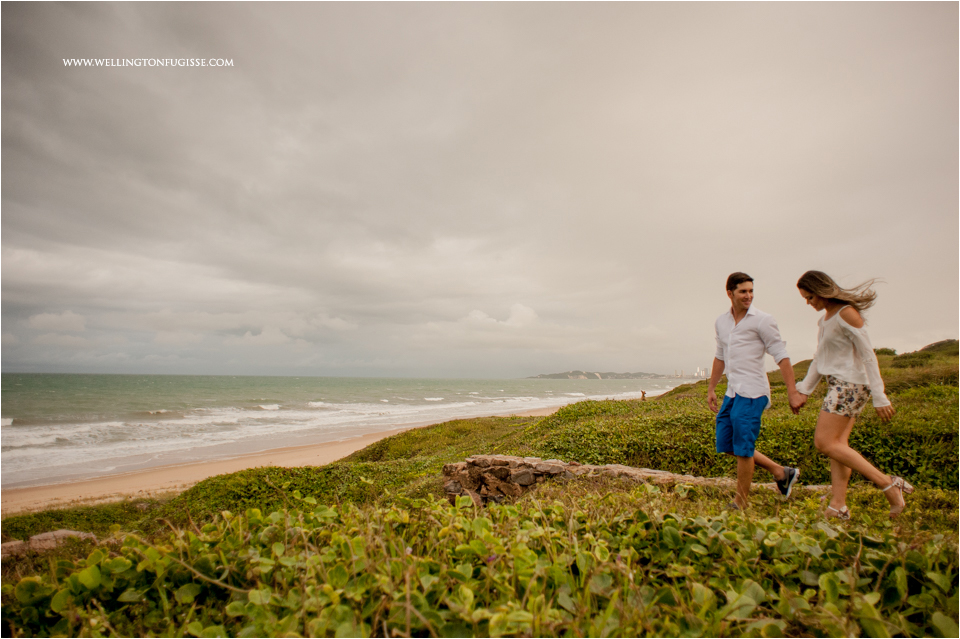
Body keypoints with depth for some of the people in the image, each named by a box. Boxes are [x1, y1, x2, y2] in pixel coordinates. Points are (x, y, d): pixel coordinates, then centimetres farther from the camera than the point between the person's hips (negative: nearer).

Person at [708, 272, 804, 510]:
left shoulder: (762, 320, -7)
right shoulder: (721, 322, 12)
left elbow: (781, 355, -9)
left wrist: (793, 393, -13)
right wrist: (711, 389, 21)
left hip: (752, 393, -7)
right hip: (732, 392, 8)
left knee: (742, 448, -3)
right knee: (726, 444, 12)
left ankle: (740, 503, 14)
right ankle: (781, 473, 26)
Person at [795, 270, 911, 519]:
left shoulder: (847, 313, -14)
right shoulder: (826, 317, 13)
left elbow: (868, 355, -16)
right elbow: (819, 358, 18)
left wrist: (879, 397, -17)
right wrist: (804, 389, 16)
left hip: (850, 384, -9)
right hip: (839, 385, 9)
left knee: (824, 442, -11)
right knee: (838, 444, 5)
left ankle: (887, 483, -3)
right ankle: (838, 506, 7)